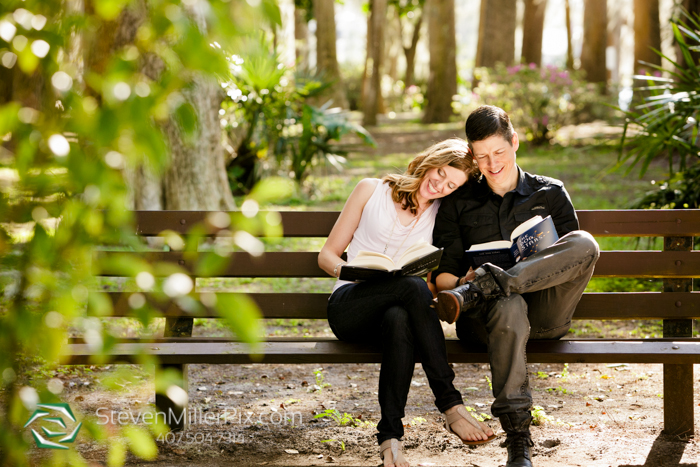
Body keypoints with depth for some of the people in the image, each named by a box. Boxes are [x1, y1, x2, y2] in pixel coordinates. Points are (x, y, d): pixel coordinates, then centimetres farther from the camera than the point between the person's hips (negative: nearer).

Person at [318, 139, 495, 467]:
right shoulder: (371, 190, 10)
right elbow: (327, 255, 9)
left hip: (400, 308, 2)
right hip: (348, 306, -1)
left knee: (399, 319, -39)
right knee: (413, 287, -35)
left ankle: (390, 439, -44)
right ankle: (451, 406, -35)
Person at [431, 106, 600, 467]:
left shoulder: (550, 193, 17)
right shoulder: (458, 203, 17)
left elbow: (575, 256, 10)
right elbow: (442, 274, 12)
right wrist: (459, 282, -14)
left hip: (545, 315, 1)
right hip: (487, 317, 0)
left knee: (585, 243, -29)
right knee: (509, 308, -42)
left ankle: (479, 289, -33)